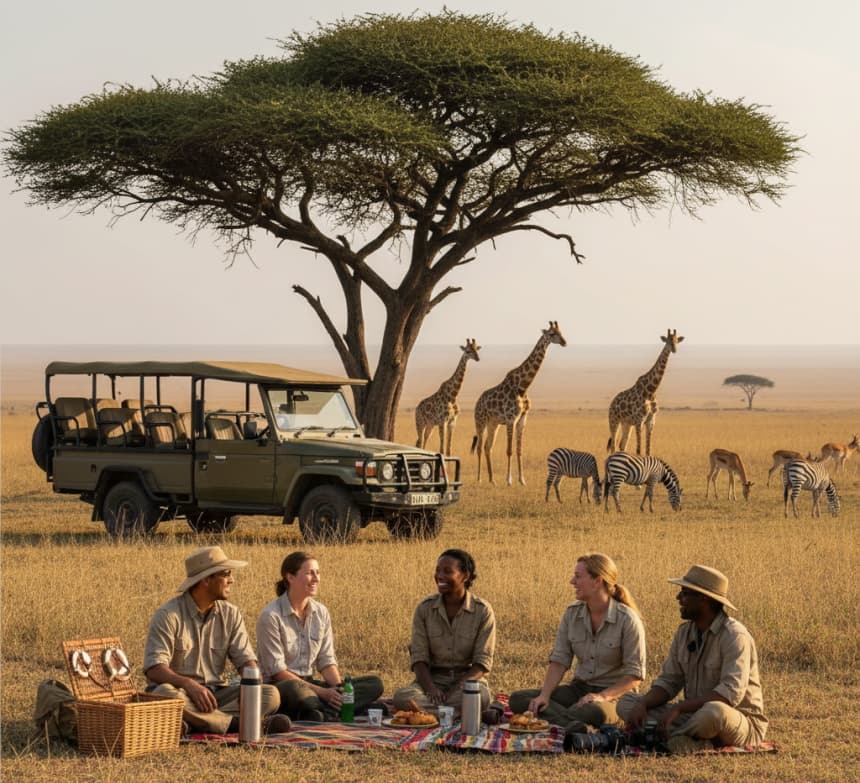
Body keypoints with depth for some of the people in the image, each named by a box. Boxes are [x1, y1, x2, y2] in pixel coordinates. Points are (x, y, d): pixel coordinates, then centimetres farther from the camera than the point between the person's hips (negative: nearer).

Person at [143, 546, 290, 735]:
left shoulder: (230, 615, 8)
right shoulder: (168, 615, -9)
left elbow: (246, 659, 3)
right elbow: (154, 668, -18)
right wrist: (189, 684, -35)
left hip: (216, 693, 5)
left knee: (271, 695, -17)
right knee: (164, 693, -39)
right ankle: (237, 723, -39)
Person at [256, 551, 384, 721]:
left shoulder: (321, 613, 9)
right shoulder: (271, 616, -11)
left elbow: (326, 661, 9)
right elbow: (276, 669, -15)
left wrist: (339, 690, -13)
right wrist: (321, 691, -20)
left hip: (308, 684, 7)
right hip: (277, 687, -7)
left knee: (374, 684, -11)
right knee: (297, 691, -44)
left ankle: (323, 714, -30)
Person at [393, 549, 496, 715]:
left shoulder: (483, 611, -3)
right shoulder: (424, 609, 2)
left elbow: (483, 662, -6)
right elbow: (419, 657, -1)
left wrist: (457, 689, -22)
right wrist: (430, 689, -21)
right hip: (433, 678, 2)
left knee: (479, 697, -39)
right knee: (402, 697, -33)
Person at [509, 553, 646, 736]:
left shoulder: (627, 620, -12)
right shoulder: (572, 614, 4)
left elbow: (635, 674, -12)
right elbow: (559, 661, 1)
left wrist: (603, 696, -26)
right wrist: (544, 695, -16)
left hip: (615, 693, -7)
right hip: (579, 688, 7)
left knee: (594, 712, -45)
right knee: (518, 699, -18)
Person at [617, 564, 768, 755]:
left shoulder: (735, 636, -18)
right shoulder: (685, 632, 8)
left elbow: (731, 692, -28)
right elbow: (668, 681, 9)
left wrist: (679, 708, -32)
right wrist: (643, 705, -12)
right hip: (694, 716, 8)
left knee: (714, 711, -44)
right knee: (626, 703, -4)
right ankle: (696, 744, -22)